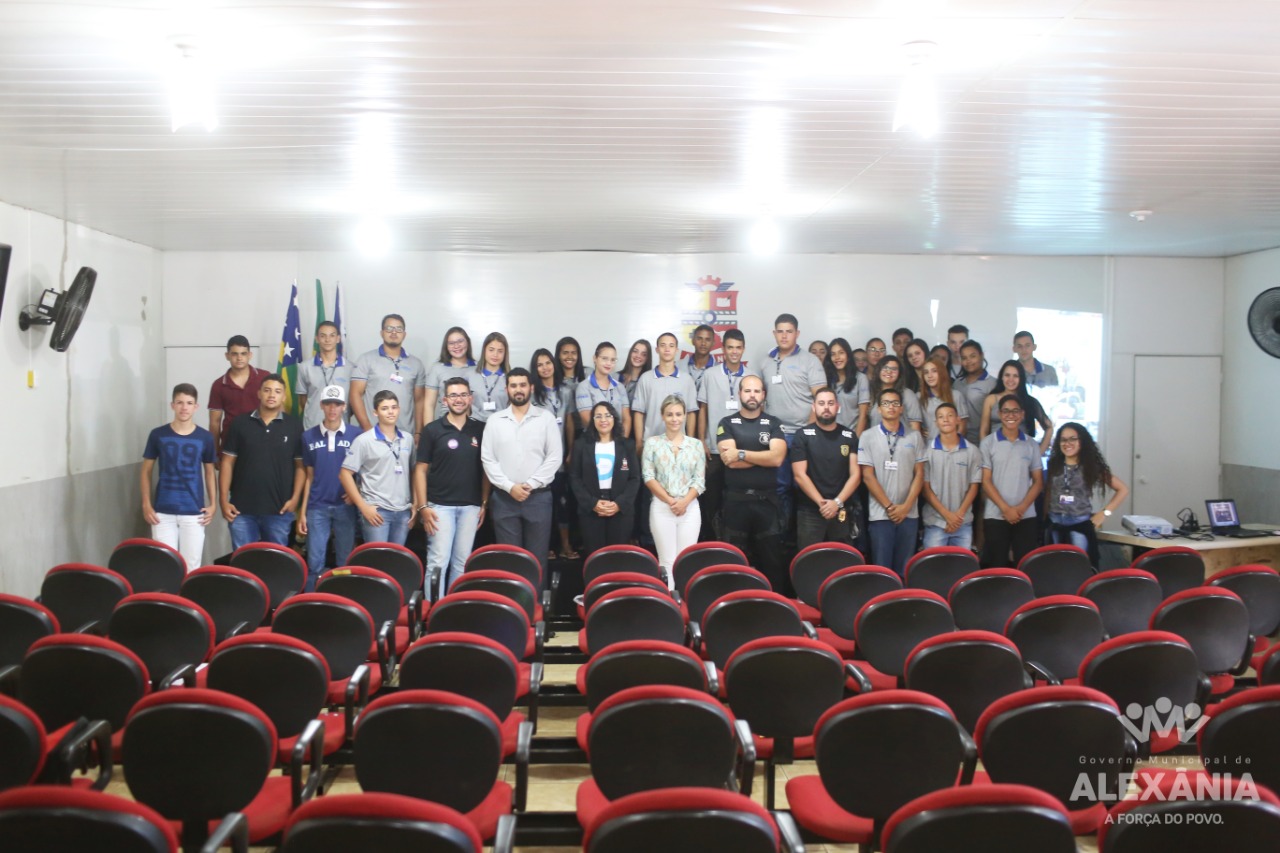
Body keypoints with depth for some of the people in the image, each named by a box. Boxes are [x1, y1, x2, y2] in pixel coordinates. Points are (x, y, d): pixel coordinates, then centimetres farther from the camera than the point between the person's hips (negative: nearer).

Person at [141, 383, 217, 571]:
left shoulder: (205, 437, 0)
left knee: (191, 566, 4)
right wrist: (146, 504, 0)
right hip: (163, 512, 0)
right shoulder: (158, 435, -1)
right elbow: (146, 471, 7)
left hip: (194, 512, 0)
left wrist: (213, 504, 2)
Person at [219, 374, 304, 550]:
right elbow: (227, 463, 4)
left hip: (278, 509, -1)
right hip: (242, 508, 1)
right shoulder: (240, 424, 3)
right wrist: (224, 500, -2)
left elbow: (301, 465, 2)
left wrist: (295, 498, -7)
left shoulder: (294, 426, 1)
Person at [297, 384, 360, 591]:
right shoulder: (309, 436, 5)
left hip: (345, 506, -1)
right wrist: (302, 511, 5)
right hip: (317, 507, 1)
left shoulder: (356, 434, -2)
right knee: (314, 562, 1)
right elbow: (309, 476, 9)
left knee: (345, 563, 7)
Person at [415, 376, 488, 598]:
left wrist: (484, 503, 5)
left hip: (470, 506, 3)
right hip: (440, 506, -3)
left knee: (462, 562, 9)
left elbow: (485, 469, 11)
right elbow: (420, 470, -1)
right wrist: (423, 507, -7)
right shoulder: (432, 430, -1)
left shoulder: (480, 430, 6)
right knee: (438, 562, -4)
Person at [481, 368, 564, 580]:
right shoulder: (495, 420, 6)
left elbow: (555, 457, -3)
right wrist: (509, 486, -10)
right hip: (504, 498, 1)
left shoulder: (546, 418, 2)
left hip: (538, 496, -1)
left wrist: (531, 484, -11)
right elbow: (488, 459, 1)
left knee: (537, 556, 3)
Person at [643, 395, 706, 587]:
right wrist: (670, 501, -11)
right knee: (667, 561, 0)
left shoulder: (695, 445, 7)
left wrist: (684, 502, -12)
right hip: (661, 507, -1)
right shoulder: (652, 443, 3)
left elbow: (700, 480, 3)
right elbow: (648, 477, -3)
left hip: (690, 508, 1)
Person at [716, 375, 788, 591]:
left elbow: (777, 457, -11)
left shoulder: (773, 424, 6)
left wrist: (742, 454, -13)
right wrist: (763, 456, -8)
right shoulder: (727, 423, 3)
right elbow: (729, 460, -12)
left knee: (772, 559, 5)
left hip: (767, 500, 1)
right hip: (736, 500, -1)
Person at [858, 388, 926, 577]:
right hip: (880, 514, -2)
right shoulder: (868, 437, 1)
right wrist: (888, 506, -9)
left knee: (905, 569, 7)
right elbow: (867, 476, -3)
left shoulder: (914, 437, 7)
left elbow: (919, 474, 5)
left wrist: (906, 506, -7)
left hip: (909, 514, 2)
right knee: (882, 568, 2)